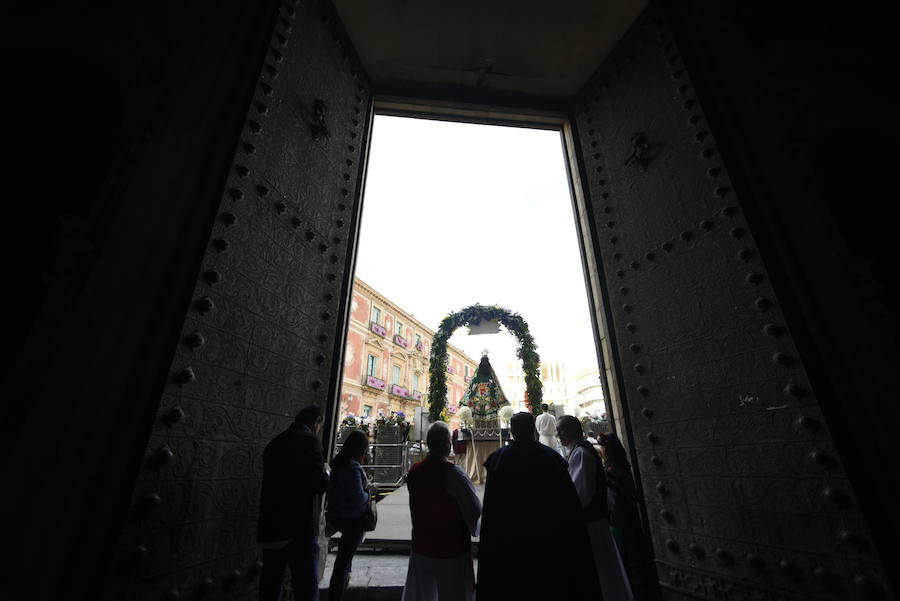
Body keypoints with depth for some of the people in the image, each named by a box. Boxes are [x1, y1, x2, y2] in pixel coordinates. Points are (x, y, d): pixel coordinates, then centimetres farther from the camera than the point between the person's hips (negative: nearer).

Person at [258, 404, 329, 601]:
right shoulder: (309, 440, -12)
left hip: (271, 528, 8)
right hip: (299, 528, -8)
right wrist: (326, 474, 3)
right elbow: (320, 484, -19)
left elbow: (273, 482, 18)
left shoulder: (275, 442, 10)